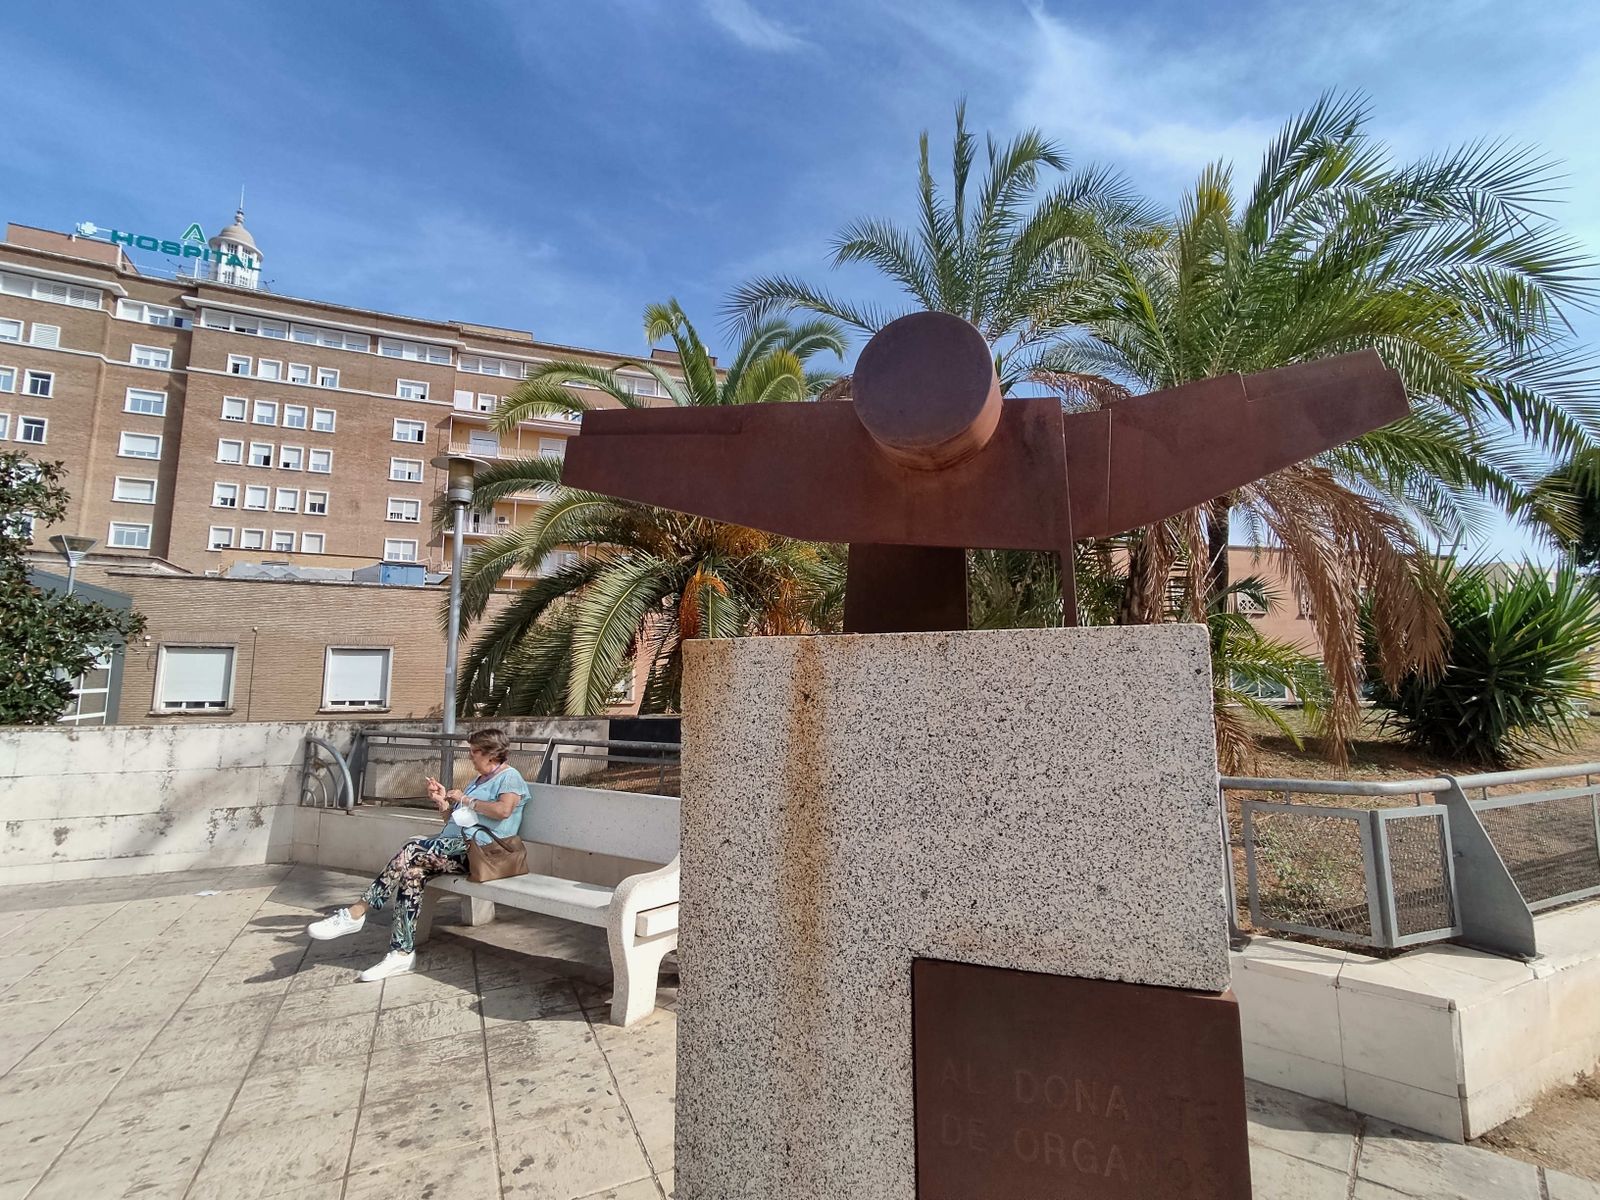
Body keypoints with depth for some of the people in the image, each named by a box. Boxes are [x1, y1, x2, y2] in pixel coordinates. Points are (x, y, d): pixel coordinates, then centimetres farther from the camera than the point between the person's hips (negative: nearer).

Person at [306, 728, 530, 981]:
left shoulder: (509, 777, 1)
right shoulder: (477, 782, 29)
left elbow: (503, 810, -19)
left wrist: (465, 800, -7)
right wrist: (442, 801, 10)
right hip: (456, 846, 8)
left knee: (414, 849, -25)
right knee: (412, 871, -19)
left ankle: (357, 912, -19)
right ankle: (402, 952, -20)